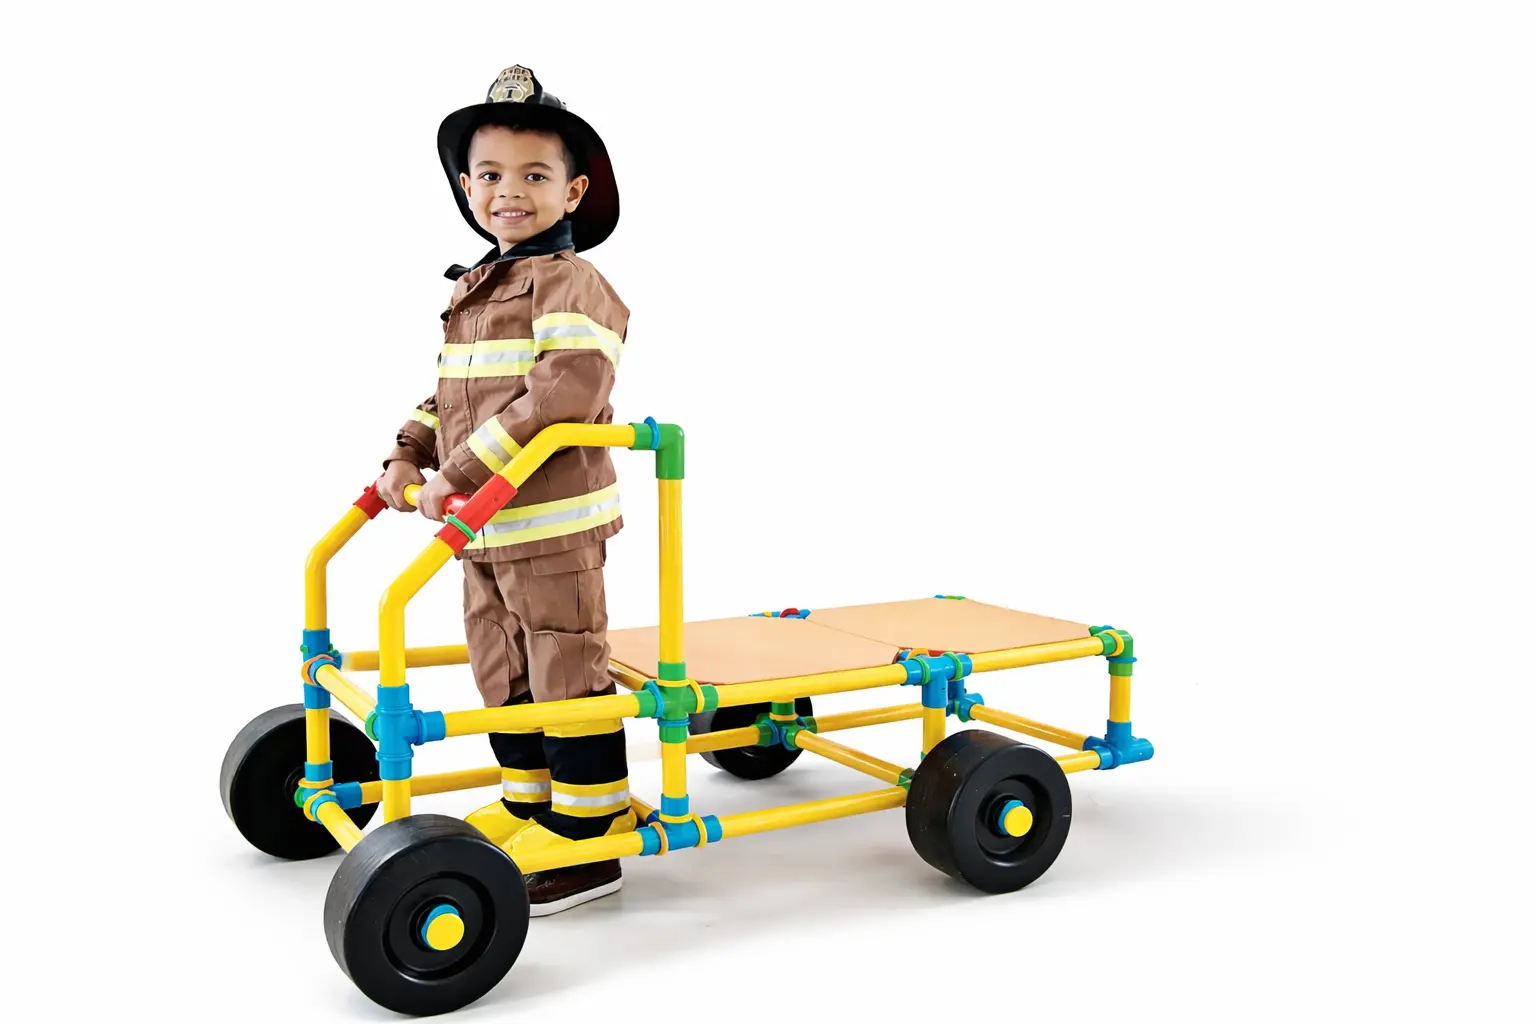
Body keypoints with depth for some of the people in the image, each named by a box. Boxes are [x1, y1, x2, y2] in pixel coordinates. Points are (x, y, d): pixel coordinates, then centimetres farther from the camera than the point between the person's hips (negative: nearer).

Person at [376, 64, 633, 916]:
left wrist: (462, 476, -26)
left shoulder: (570, 285, -13)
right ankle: (529, 803, 33)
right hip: (483, 530, 9)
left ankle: (585, 839, 8)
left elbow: (563, 397, -26)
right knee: (500, 671, 17)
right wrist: (409, 454, 5)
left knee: (566, 674, -1)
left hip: (553, 525, -9)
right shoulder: (472, 292, 15)